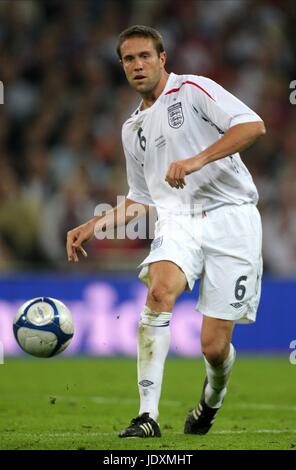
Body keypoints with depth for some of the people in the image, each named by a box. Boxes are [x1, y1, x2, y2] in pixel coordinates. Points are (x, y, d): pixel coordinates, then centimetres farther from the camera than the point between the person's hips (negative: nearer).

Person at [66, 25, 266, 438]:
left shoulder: (192, 90, 0)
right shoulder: (133, 129, 20)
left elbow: (253, 125, -14)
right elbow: (142, 199, 30)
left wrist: (198, 160, -23)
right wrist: (94, 226, 17)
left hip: (229, 217, -4)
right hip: (178, 221, 4)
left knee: (214, 347, -8)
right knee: (160, 288, -31)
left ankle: (214, 394, 31)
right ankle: (148, 413, -31)